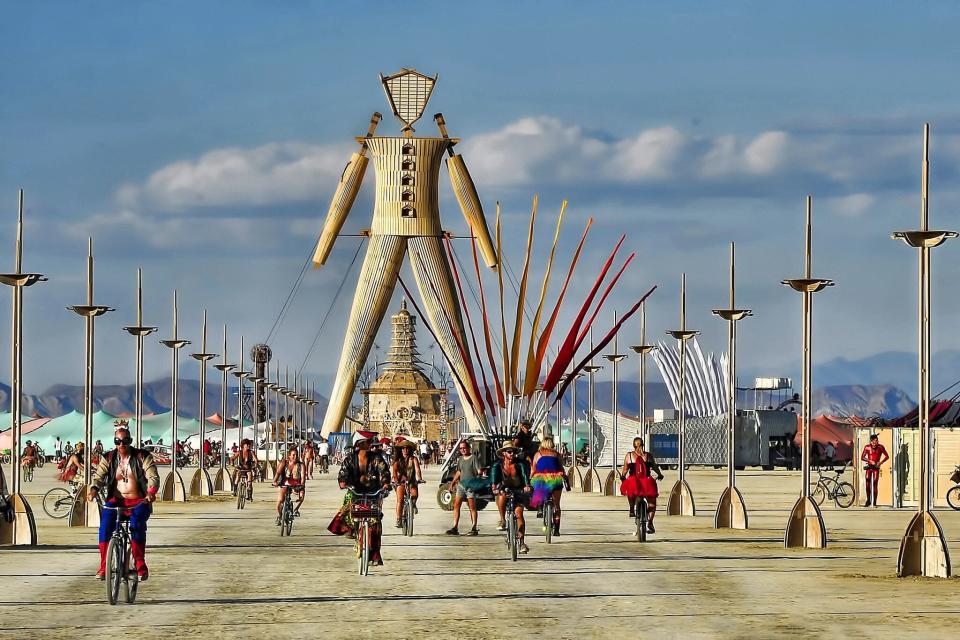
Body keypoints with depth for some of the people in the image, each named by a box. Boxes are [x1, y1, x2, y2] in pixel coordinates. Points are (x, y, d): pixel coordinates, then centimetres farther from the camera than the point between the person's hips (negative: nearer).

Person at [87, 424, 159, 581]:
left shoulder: (142, 457, 1)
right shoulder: (108, 458, 9)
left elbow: (153, 477, -9)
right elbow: (99, 476, -2)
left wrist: (151, 491, -31)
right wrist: (93, 489, -25)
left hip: (139, 501, -2)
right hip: (116, 500, 2)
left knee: (137, 523, -33)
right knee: (106, 522, -29)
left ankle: (140, 566, -25)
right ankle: (103, 566, -27)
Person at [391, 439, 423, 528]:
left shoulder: (413, 459, 0)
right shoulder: (397, 460, 2)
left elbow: (417, 469, -13)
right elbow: (394, 470, -10)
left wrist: (419, 478, -31)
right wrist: (395, 480, -28)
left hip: (412, 482, 0)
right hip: (401, 482, 0)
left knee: (414, 495, -26)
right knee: (400, 499, -17)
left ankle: (413, 504, 11)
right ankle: (398, 520, -13)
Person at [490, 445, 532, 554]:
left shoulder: (520, 464, -7)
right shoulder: (498, 465, -6)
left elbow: (525, 475, -22)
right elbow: (494, 476, -21)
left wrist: (527, 486, -42)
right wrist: (494, 487, -41)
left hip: (518, 492, 0)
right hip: (504, 489, 0)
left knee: (519, 513, -17)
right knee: (502, 496, -36)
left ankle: (522, 542, -16)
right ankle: (502, 520, -19)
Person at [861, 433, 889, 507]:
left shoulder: (880, 447, -6)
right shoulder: (867, 447, -5)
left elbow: (887, 456, 3)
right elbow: (862, 457, -3)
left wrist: (880, 462, -12)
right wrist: (870, 461, -17)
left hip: (876, 467, -1)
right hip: (869, 467, 1)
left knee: (875, 484, -6)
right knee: (868, 484, -3)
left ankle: (874, 502, -1)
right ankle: (868, 500, 12)